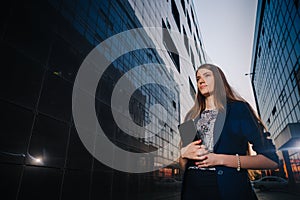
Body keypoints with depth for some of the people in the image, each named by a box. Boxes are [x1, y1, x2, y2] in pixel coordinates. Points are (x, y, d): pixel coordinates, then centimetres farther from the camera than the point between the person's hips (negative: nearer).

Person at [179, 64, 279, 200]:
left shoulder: (238, 108, -2)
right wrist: (184, 153, -9)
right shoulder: (192, 116, 9)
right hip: (193, 188, 4)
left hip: (229, 187, -3)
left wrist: (221, 159, -16)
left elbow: (271, 160, -8)